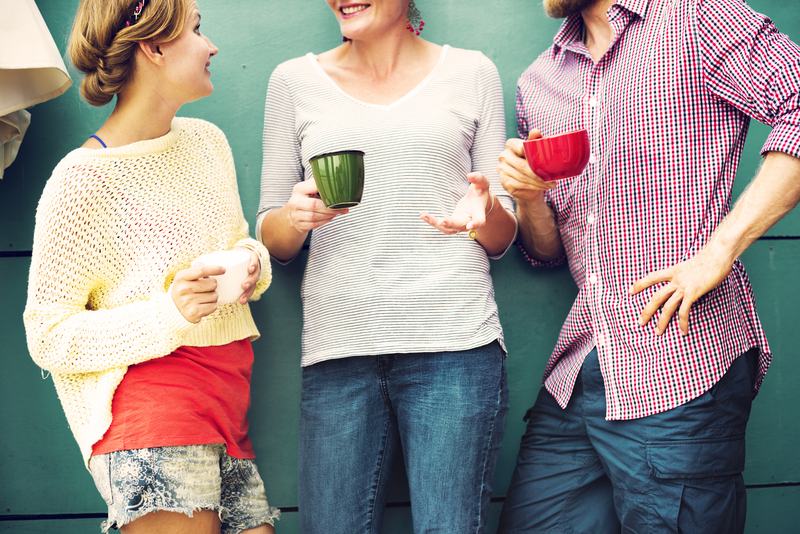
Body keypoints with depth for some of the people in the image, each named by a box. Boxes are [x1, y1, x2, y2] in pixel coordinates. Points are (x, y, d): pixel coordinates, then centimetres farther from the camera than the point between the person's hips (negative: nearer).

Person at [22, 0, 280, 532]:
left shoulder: (208, 140, 12)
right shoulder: (81, 181, -11)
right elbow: (49, 335, -10)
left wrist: (253, 260, 2)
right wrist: (169, 315, -22)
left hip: (229, 403, 7)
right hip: (153, 415, -7)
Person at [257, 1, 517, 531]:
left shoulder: (472, 73, 12)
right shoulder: (295, 81, 13)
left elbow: (502, 238, 14)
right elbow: (272, 241, 15)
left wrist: (485, 213, -9)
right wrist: (296, 216, -8)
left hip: (454, 343, -1)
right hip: (338, 348, 1)